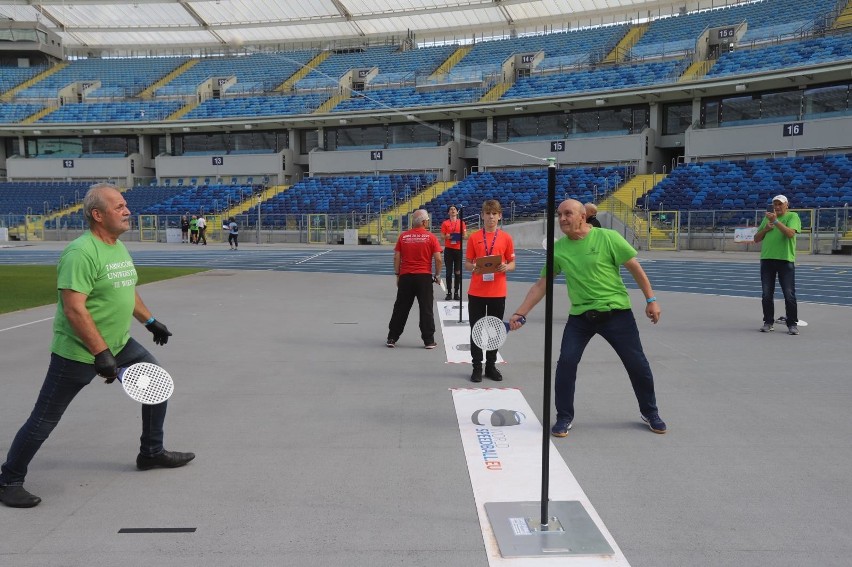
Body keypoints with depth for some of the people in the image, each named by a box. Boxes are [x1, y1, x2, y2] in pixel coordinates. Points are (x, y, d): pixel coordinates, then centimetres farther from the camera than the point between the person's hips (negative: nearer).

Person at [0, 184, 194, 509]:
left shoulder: (120, 247, 7)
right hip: (77, 352, -9)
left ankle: (151, 454, 26)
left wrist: (149, 321, 25)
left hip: (119, 344, 9)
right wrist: (101, 354, -29)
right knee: (45, 420, 0)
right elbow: (74, 309, -28)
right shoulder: (81, 253, -22)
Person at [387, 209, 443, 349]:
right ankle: (428, 340, 7)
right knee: (426, 310, 4)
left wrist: (397, 275, 10)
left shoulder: (403, 236, 1)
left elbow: (396, 257, 1)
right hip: (424, 277, -2)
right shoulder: (430, 237, -5)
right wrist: (437, 275, 5)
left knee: (400, 309, 10)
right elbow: (438, 259, -8)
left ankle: (392, 338, 14)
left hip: (405, 276, 2)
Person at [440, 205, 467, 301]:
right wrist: (446, 237, -18)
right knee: (449, 271, 1)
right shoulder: (445, 223, 4)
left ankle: (456, 292, 8)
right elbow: (442, 236, 3)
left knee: (458, 271, 2)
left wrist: (462, 236, -16)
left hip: (458, 249, 1)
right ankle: (449, 292, 5)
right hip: (448, 249, -1)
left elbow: (465, 235, 6)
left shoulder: (461, 222, 7)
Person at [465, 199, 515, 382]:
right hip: (476, 292, 0)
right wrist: (474, 268, -16)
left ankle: (491, 366, 20)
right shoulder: (474, 237, 3)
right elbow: (467, 263, 6)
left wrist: (505, 267, -15)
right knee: (476, 330, 4)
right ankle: (477, 366, 13)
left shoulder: (506, 238, 3)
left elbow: (512, 263, 7)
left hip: (498, 292, 0)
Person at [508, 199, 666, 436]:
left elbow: (635, 267, -4)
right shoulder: (558, 249, -1)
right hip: (580, 316, 2)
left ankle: (650, 413, 30)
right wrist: (520, 313, -2)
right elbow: (541, 285, 4)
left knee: (637, 364, 6)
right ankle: (564, 417, 8)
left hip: (616, 312, -2)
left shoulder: (608, 238, -11)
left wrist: (651, 299, -4)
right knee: (566, 362, -11)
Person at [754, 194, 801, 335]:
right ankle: (768, 322, 16)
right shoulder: (767, 217, 17)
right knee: (767, 294, 7)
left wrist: (776, 221, -23)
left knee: (789, 294, -3)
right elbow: (756, 239, 16)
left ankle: (792, 324, 4)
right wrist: (766, 228, -1)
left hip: (785, 260, -5)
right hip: (767, 260, 5)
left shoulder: (793, 216, 1)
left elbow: (790, 233, -18)